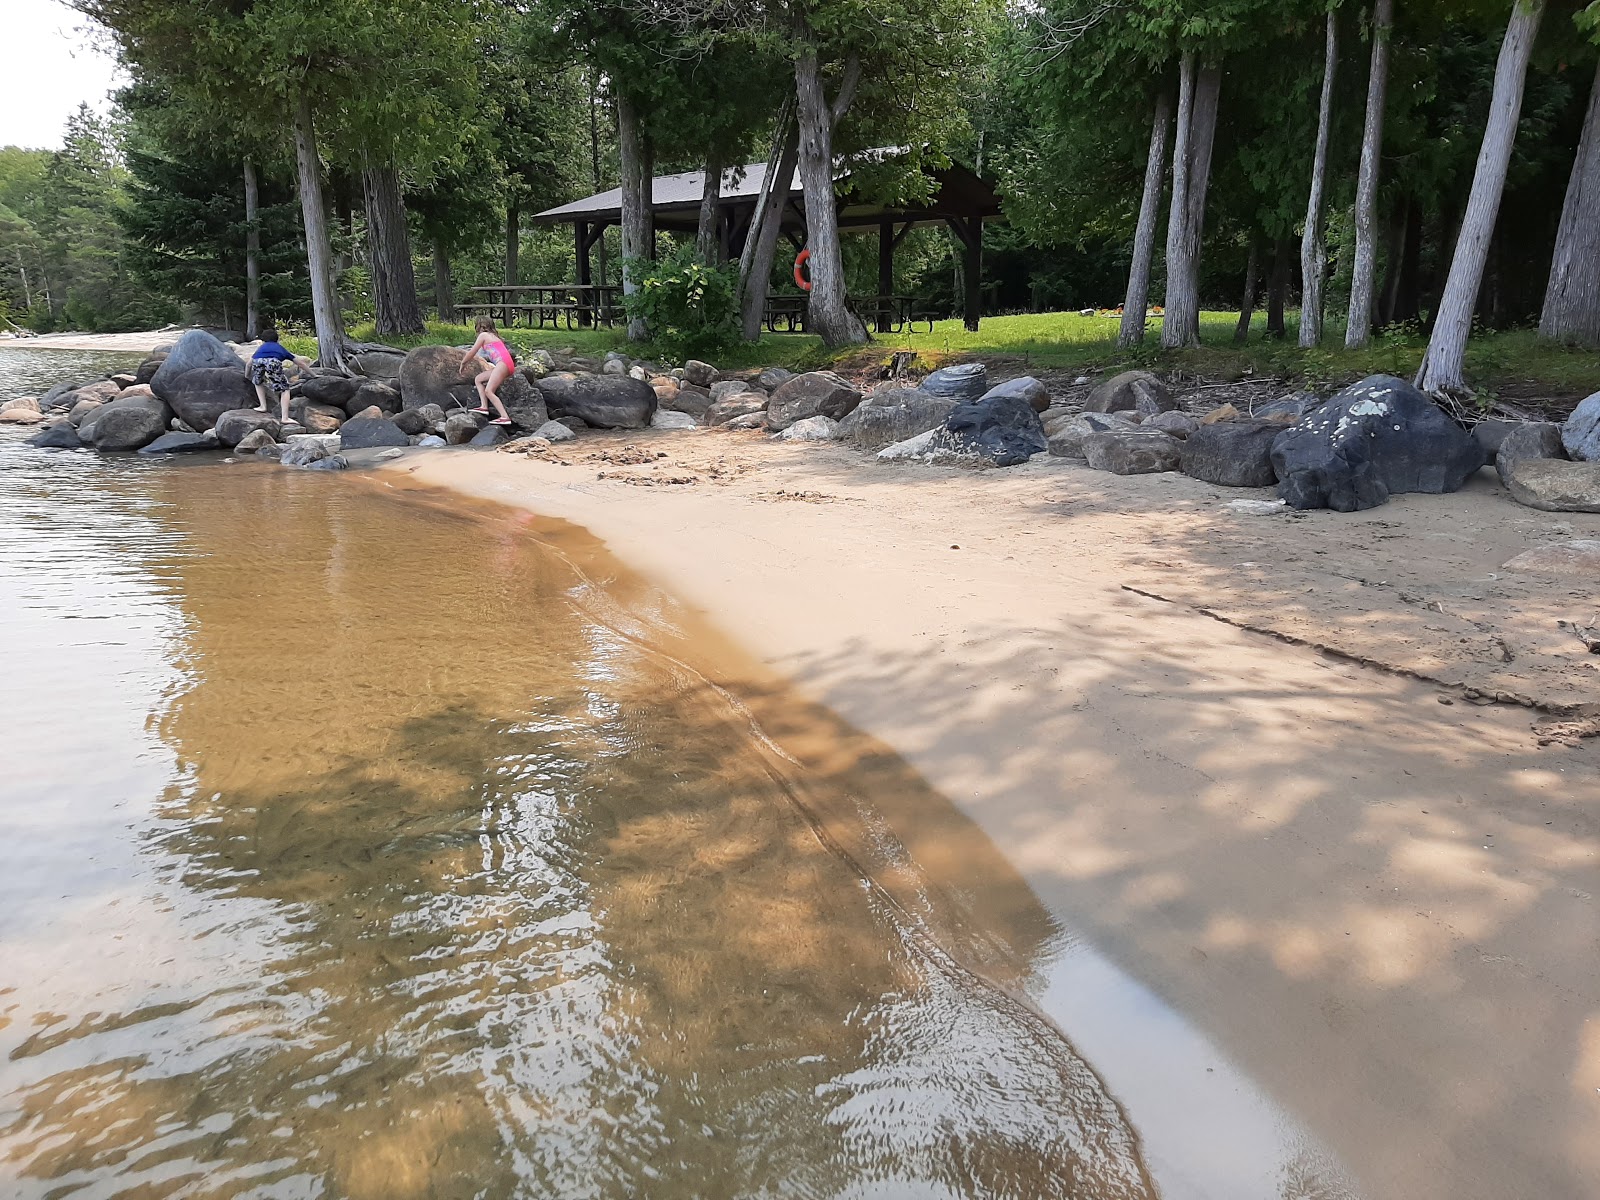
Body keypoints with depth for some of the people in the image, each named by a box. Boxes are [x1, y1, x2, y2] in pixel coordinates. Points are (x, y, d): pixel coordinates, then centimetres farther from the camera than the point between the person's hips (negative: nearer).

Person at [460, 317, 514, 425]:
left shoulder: (483, 335, 6)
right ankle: (484, 406, 2)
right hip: (508, 365, 9)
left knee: (489, 391, -15)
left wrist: (463, 363, 23)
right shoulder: (493, 336, 30)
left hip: (503, 363, -9)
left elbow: (471, 353, 9)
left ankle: (505, 417, -27)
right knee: (478, 379, 16)